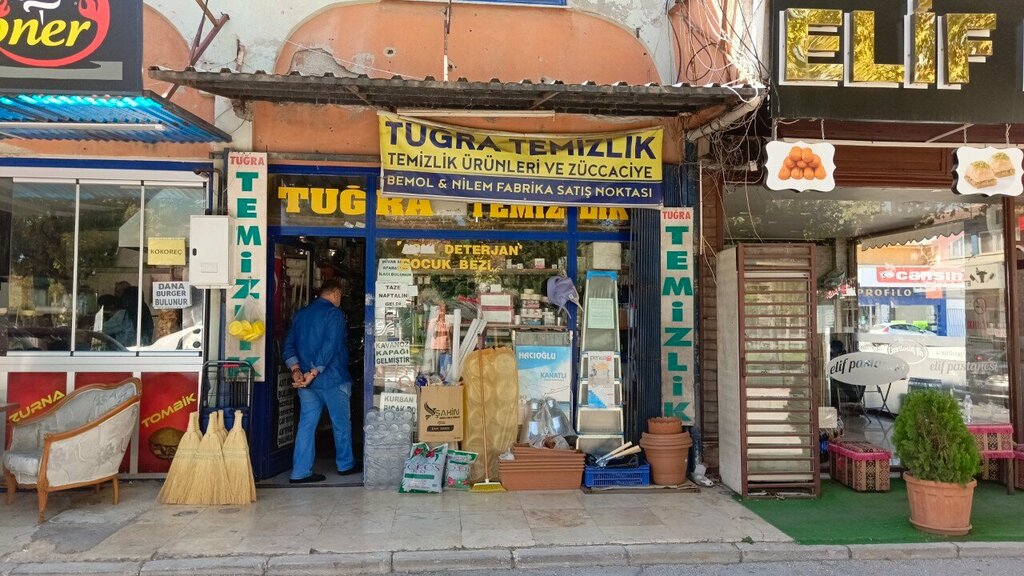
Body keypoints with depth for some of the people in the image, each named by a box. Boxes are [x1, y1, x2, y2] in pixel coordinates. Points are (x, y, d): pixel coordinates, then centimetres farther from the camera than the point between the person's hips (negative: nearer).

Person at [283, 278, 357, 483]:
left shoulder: (300, 314, 12)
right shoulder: (334, 313, -10)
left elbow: (289, 345, 6)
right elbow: (330, 347, -20)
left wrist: (296, 370, -3)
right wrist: (313, 373, -18)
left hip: (306, 380, 6)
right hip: (332, 379, -6)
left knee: (307, 423, 8)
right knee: (341, 422, 10)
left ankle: (300, 472, 6)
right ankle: (345, 464, 23)